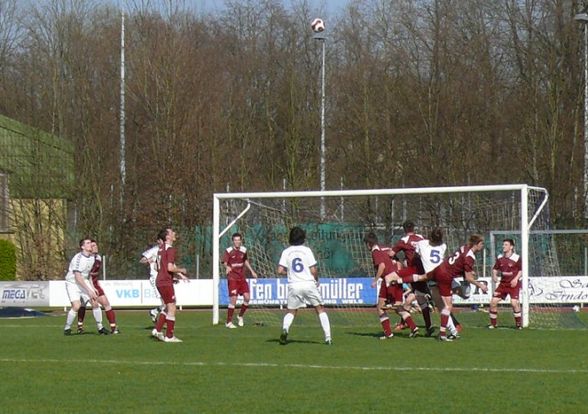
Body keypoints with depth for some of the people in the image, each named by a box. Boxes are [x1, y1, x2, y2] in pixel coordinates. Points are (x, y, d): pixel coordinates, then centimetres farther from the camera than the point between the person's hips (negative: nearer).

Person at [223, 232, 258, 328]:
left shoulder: (243, 250, 6)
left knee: (247, 297, -4)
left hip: (242, 278, 5)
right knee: (233, 299, -11)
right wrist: (227, 267, -40)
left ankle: (240, 316, 21)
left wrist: (251, 271, 22)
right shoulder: (229, 251, -10)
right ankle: (229, 322, -1)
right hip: (232, 278, -5)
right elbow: (225, 262, -18)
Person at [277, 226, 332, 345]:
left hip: (293, 285, 2)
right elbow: (313, 271, -5)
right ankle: (328, 338, 3)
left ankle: (285, 329, -17)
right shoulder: (306, 250, -2)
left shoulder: (286, 252, 3)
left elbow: (280, 271, -3)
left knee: (291, 312, 15)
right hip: (309, 284, -2)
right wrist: (317, 280, 15)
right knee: (320, 309, 10)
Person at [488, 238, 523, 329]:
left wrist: (516, 278, -16)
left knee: (514, 303, -21)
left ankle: (519, 323, -2)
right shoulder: (500, 258, 4)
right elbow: (495, 269, 13)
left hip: (513, 284, -5)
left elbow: (521, 270, -2)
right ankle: (493, 323, 10)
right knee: (493, 302, -4)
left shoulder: (516, 258, -9)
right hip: (503, 283, 5)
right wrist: (494, 276, -7)